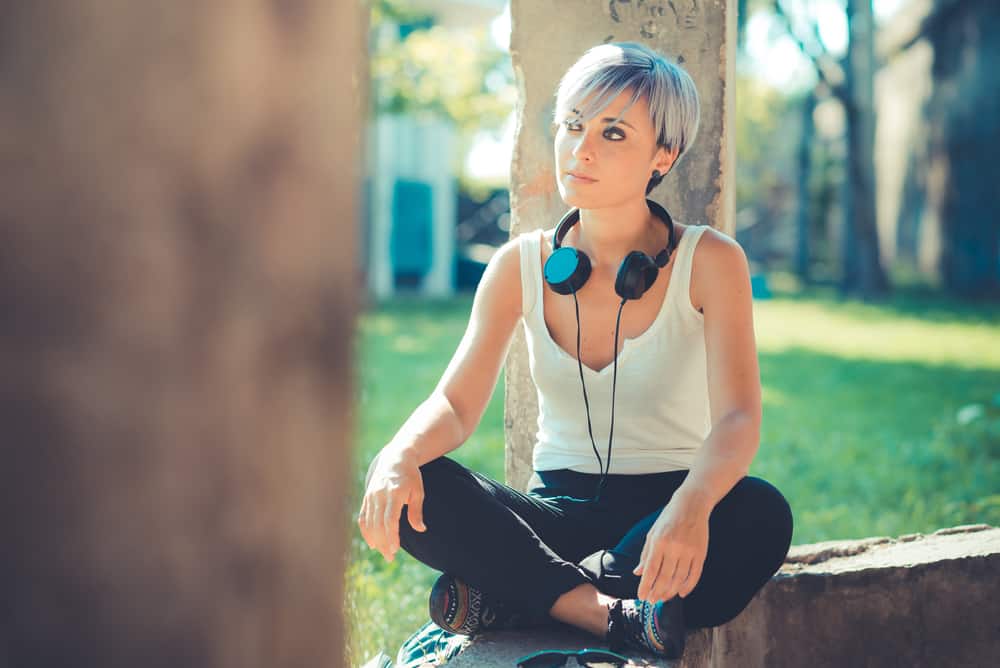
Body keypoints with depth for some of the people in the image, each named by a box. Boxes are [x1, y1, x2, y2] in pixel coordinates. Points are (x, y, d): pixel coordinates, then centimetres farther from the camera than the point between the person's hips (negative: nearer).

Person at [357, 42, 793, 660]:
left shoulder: (708, 261, -6)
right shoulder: (522, 265, 3)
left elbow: (738, 419, -19)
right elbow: (456, 405, -4)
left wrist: (690, 507, -42)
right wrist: (400, 457, -29)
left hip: (667, 510, -2)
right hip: (557, 511, 2)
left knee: (760, 514, -36)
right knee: (401, 486, -24)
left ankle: (517, 595, -24)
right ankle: (612, 614, -27)